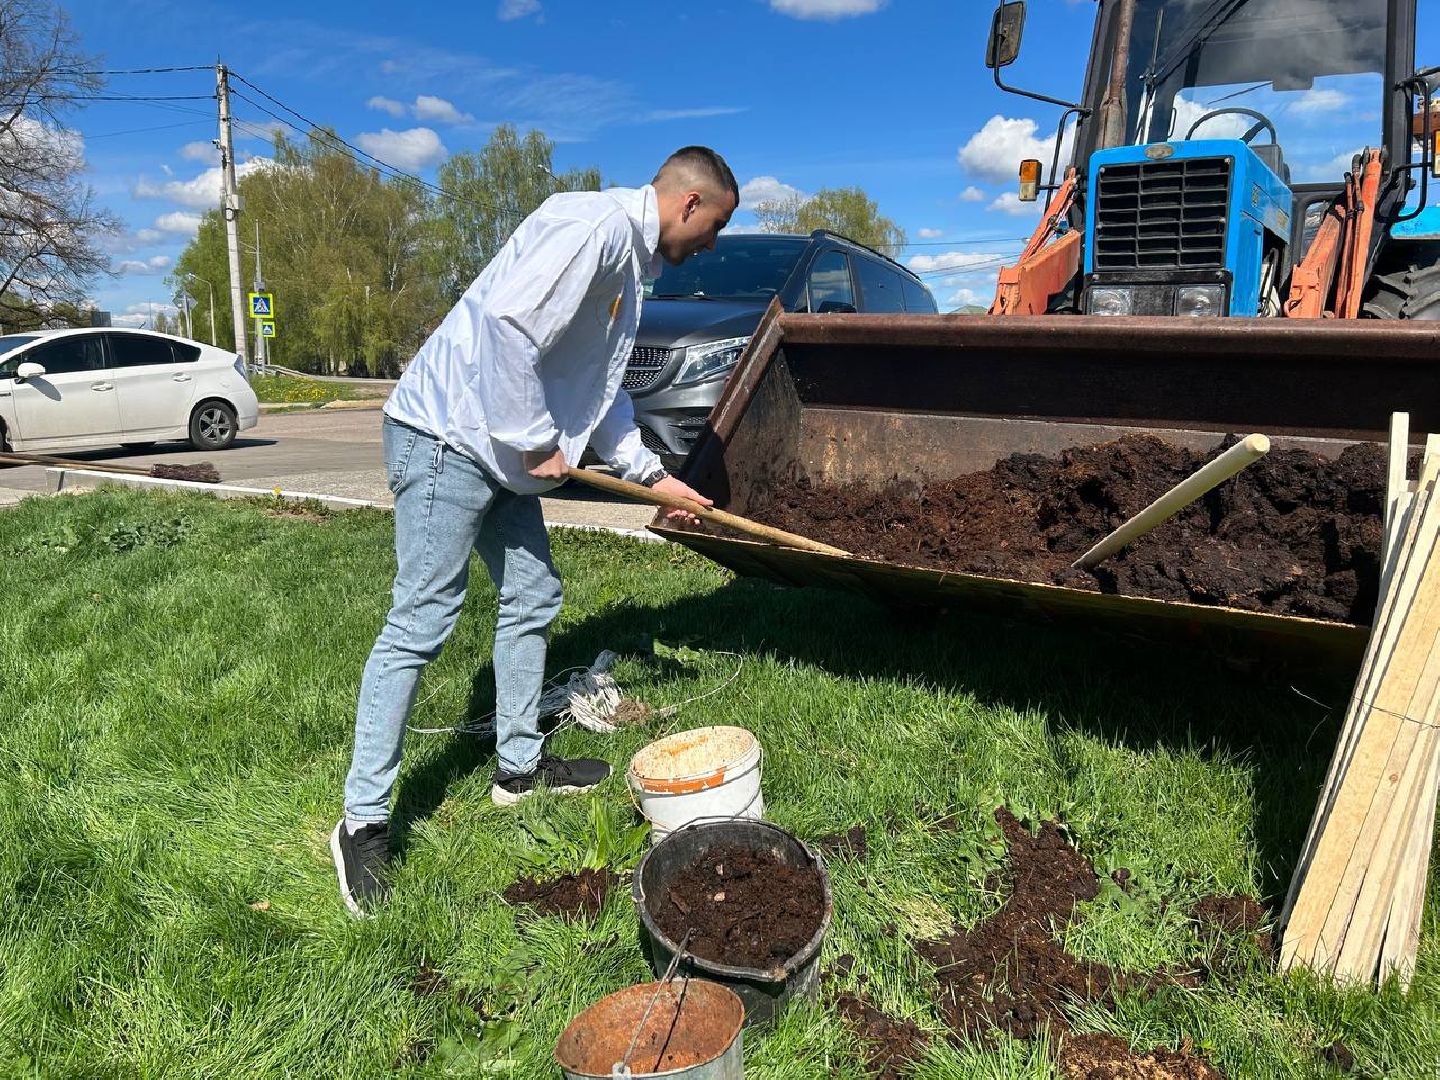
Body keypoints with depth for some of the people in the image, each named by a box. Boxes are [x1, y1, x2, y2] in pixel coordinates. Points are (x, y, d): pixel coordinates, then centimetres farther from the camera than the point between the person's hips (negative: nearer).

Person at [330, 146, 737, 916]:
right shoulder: (596, 225, -15)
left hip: (502, 449, 11)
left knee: (533, 597, 14)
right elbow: (508, 317, -29)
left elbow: (600, 386, 26)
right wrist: (537, 441, -20)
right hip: (448, 436, -11)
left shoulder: (627, 262, 19)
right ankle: (363, 821, -1)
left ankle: (520, 766, 28)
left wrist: (650, 473, 26)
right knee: (421, 620, -10)